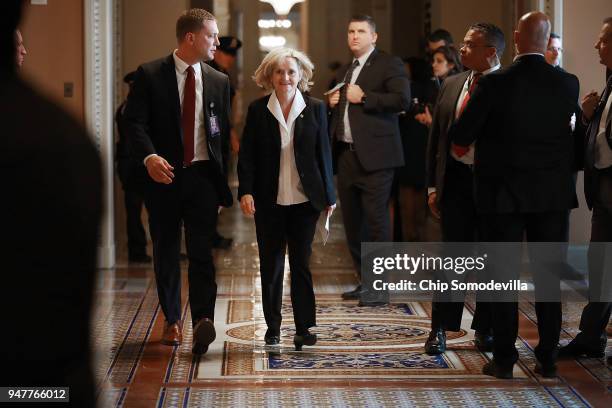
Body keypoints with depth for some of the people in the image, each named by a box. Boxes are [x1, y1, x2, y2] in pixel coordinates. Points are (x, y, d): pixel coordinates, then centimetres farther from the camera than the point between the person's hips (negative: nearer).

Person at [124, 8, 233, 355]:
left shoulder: (219, 81, 9)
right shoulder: (150, 75, -1)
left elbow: (225, 132, 13)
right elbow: (136, 122, -7)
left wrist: (225, 186, 9)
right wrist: (149, 157, -26)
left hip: (204, 175, 1)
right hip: (164, 174, -1)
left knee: (202, 251, -11)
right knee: (166, 252, 10)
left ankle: (203, 321, -19)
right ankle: (172, 321, 23)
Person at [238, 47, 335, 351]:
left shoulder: (315, 109, 2)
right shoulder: (257, 110, 1)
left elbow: (323, 153, 5)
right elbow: (247, 155, 1)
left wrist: (328, 196, 6)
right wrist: (246, 191, -11)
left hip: (304, 200, 0)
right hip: (269, 201, 1)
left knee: (301, 263, 0)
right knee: (270, 265, 6)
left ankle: (304, 327, 4)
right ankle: (273, 326, 16)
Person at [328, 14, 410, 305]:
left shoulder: (389, 64, -3)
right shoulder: (344, 71, 21)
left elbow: (403, 99, -18)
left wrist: (363, 98, -15)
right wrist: (332, 103, 10)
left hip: (374, 155, -8)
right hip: (346, 155, 8)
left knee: (376, 220, -9)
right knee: (352, 221, 10)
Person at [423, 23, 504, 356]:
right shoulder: (451, 85, 9)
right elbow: (436, 137, 12)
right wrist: (432, 185, 8)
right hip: (456, 182, 4)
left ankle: (485, 329, 19)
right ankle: (440, 328, 16)